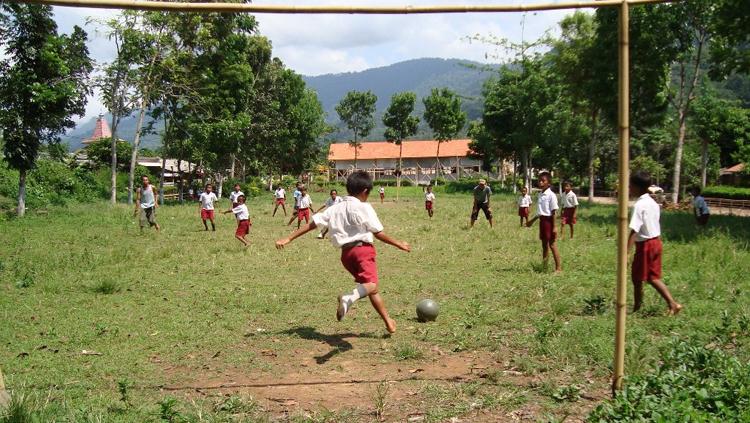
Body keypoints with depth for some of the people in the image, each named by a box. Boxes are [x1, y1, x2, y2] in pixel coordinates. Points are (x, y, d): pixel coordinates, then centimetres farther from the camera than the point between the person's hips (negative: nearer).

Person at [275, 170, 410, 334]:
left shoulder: (335, 208, 17)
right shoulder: (364, 207, 2)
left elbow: (312, 224, 14)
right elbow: (378, 233, 0)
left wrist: (288, 239, 18)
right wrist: (398, 244, 11)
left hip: (345, 253, 7)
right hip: (363, 248, -7)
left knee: (372, 288, 17)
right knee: (371, 284, -23)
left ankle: (388, 321, 22)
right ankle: (349, 297, -53)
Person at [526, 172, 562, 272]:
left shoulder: (551, 195, -14)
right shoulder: (540, 194, 10)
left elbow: (553, 212, -15)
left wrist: (554, 227, -16)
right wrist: (532, 221, 25)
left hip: (548, 220, -8)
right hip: (542, 220, 8)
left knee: (552, 244, -5)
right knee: (544, 244, 14)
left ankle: (559, 267, 0)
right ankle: (544, 265, 21)